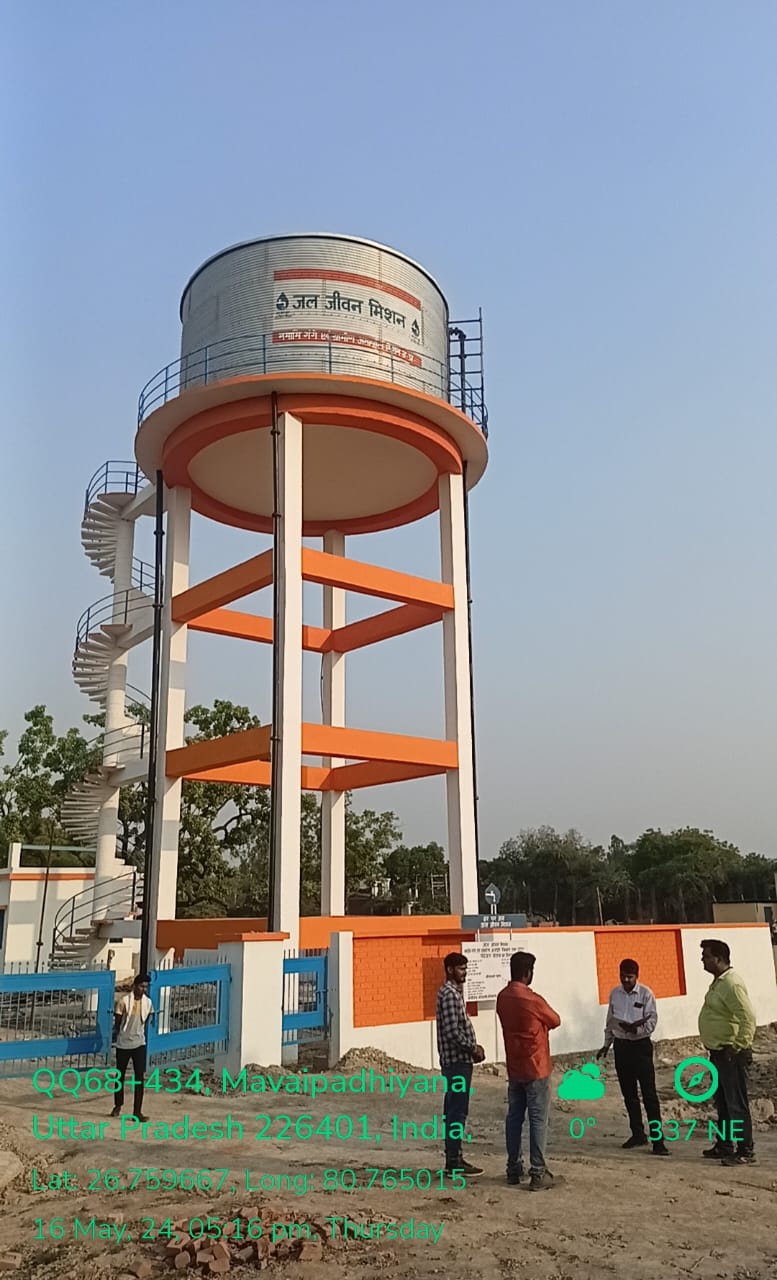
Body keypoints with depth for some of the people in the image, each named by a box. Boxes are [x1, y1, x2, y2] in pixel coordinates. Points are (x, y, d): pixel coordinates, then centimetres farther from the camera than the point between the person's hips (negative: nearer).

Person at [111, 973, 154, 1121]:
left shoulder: (148, 1003, -2)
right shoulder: (124, 1001, -12)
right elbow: (117, 1022, -1)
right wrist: (123, 1036, 9)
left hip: (139, 1044, 2)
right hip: (123, 1044, -2)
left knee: (140, 1078, -5)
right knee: (120, 1076, 12)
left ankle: (137, 1111, -2)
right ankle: (118, 1106, 33)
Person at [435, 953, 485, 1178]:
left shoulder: (454, 991, 15)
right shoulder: (449, 994, -18)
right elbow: (452, 1031, -23)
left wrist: (473, 1047, 10)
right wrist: (474, 1049, -14)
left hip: (457, 1059, 10)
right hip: (457, 1060, -10)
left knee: (453, 1110, 13)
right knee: (457, 1111, -5)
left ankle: (453, 1157, 19)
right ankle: (454, 1162, 0)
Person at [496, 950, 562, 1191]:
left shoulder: (502, 997, 1)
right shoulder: (532, 1000, -20)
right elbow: (555, 1021, -4)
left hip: (514, 1068, 7)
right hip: (536, 1068, -7)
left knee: (514, 1117, 13)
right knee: (538, 1120, -1)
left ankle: (514, 1169, 20)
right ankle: (538, 1174, 2)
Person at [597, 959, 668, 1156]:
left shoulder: (646, 994, -10)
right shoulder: (615, 993, 5)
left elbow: (651, 1023, -14)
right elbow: (610, 1022, 13)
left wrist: (633, 1028, -29)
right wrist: (606, 1044, 12)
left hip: (641, 1045, -5)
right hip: (621, 1046, 5)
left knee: (649, 1094, -7)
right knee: (629, 1093, 12)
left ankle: (657, 1139, -5)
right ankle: (638, 1134, 24)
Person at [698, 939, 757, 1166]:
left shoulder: (732, 984, -20)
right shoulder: (718, 982, 12)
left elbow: (748, 1017, -27)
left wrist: (739, 1047, -22)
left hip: (732, 1055, -10)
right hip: (718, 1053, 10)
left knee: (737, 1104, -3)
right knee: (722, 1103, 18)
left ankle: (745, 1151, 6)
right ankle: (724, 1146, 28)